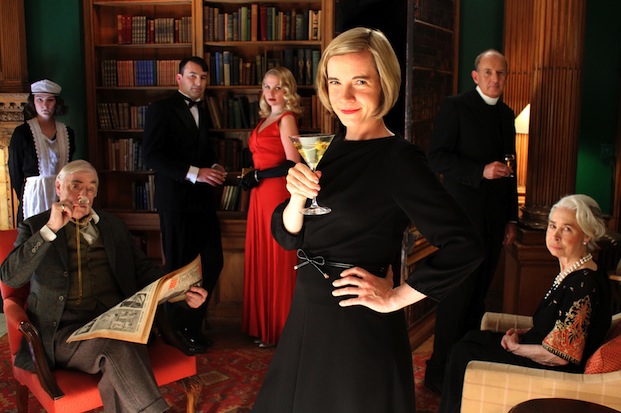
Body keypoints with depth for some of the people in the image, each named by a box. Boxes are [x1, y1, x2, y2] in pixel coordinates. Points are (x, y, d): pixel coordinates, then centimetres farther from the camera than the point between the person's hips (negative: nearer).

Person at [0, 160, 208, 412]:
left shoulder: (114, 226, 22)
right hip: (65, 332, -2)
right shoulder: (35, 227, 12)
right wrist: (50, 229, -11)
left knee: (119, 366, -33)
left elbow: (143, 268, 19)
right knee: (118, 346, -34)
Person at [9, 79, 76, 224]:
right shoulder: (22, 133, -3)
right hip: (34, 195, -3)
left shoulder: (67, 132, 8)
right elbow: (14, 172, 0)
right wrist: (24, 198, 2)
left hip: (61, 194, 3)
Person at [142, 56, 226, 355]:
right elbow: (151, 154, -16)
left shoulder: (202, 111, 16)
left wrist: (214, 167, 4)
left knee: (213, 262, 5)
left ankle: (189, 323, 23)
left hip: (202, 199, 7)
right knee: (179, 266, 3)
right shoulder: (161, 109, -6)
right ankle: (178, 328, 22)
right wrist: (193, 172, -22)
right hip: (176, 199, -7)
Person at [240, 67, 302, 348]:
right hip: (261, 197, 8)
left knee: (278, 262, 0)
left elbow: (293, 164, -17)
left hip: (278, 195, -8)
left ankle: (279, 331, 13)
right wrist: (253, 180, 7)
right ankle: (263, 325, 22)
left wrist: (258, 176, -14)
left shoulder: (286, 119, -9)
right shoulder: (266, 119, 16)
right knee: (261, 260, 11)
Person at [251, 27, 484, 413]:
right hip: (308, 317, 7)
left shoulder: (399, 159, -17)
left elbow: (465, 247, -23)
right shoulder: (330, 149, 3)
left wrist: (395, 297, -16)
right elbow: (287, 236, 5)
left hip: (361, 329, -7)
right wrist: (298, 198, -15)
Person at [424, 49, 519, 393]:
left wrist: (512, 218, 18)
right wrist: (481, 171, -21)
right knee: (458, 293, -4)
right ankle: (439, 372, 8)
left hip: (495, 218, 6)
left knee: (479, 292, 10)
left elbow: (509, 169, 20)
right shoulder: (455, 107, -5)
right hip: (463, 213, -6)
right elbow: (436, 158, -12)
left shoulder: (506, 115, 15)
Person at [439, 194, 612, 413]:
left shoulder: (584, 283, -28)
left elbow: (560, 355, -28)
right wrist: (524, 333, 2)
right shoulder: (571, 271, 2)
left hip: (559, 373, -10)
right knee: (473, 338, 15)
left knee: (464, 354, -3)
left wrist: (516, 347, -13)